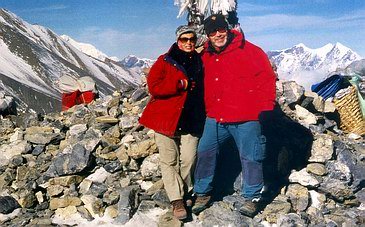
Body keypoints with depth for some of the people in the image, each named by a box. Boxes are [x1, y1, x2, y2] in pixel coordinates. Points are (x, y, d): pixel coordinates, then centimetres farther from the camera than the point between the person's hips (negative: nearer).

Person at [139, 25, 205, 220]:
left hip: (191, 121, 3)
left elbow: (202, 89, 22)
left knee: (188, 160, 0)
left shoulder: (199, 63, 10)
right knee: (169, 161, -2)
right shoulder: (165, 61, -2)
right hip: (166, 119, -3)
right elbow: (153, 86, -12)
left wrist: (202, 116, 10)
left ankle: (186, 192, 23)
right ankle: (177, 200, 6)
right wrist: (180, 84, -15)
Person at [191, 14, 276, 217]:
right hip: (215, 118, 5)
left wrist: (265, 107, -11)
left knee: (250, 157, 3)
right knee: (205, 152, 6)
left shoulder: (249, 51, -8)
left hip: (246, 119, -5)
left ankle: (252, 198, 19)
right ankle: (203, 194, 21)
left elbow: (267, 78, -8)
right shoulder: (205, 56, 9)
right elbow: (202, 84, 23)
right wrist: (206, 109, 19)